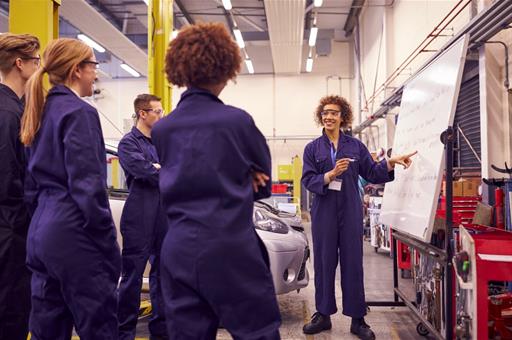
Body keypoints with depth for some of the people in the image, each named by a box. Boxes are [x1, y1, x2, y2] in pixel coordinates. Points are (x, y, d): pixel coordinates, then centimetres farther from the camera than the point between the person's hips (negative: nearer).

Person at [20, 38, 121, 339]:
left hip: (43, 232, 9)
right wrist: (110, 245, -13)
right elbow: (88, 187, -19)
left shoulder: (42, 111, 13)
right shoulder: (79, 112, -13)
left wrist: (49, 218, 21)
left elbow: (36, 179, 17)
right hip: (74, 234, -9)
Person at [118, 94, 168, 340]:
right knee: (132, 276, 1)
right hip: (140, 219, -7)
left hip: (163, 216, 7)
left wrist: (157, 170, -8)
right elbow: (145, 172, -18)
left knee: (162, 274, 13)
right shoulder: (129, 142, -5)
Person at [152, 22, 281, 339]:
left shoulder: (161, 129, 5)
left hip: (178, 251, 5)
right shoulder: (238, 121, -7)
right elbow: (263, 185, 6)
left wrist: (231, 184, 4)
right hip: (232, 250, -4)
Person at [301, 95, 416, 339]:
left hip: (351, 212, 1)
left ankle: (357, 319, 15)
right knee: (324, 263, 7)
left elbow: (372, 173, 6)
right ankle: (323, 315, 21)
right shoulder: (313, 148, 5)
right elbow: (307, 180, -5)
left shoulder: (355, 145, 8)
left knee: (353, 264, 4)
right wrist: (331, 174, -20)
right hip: (324, 213, 0)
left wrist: (391, 163, -9)